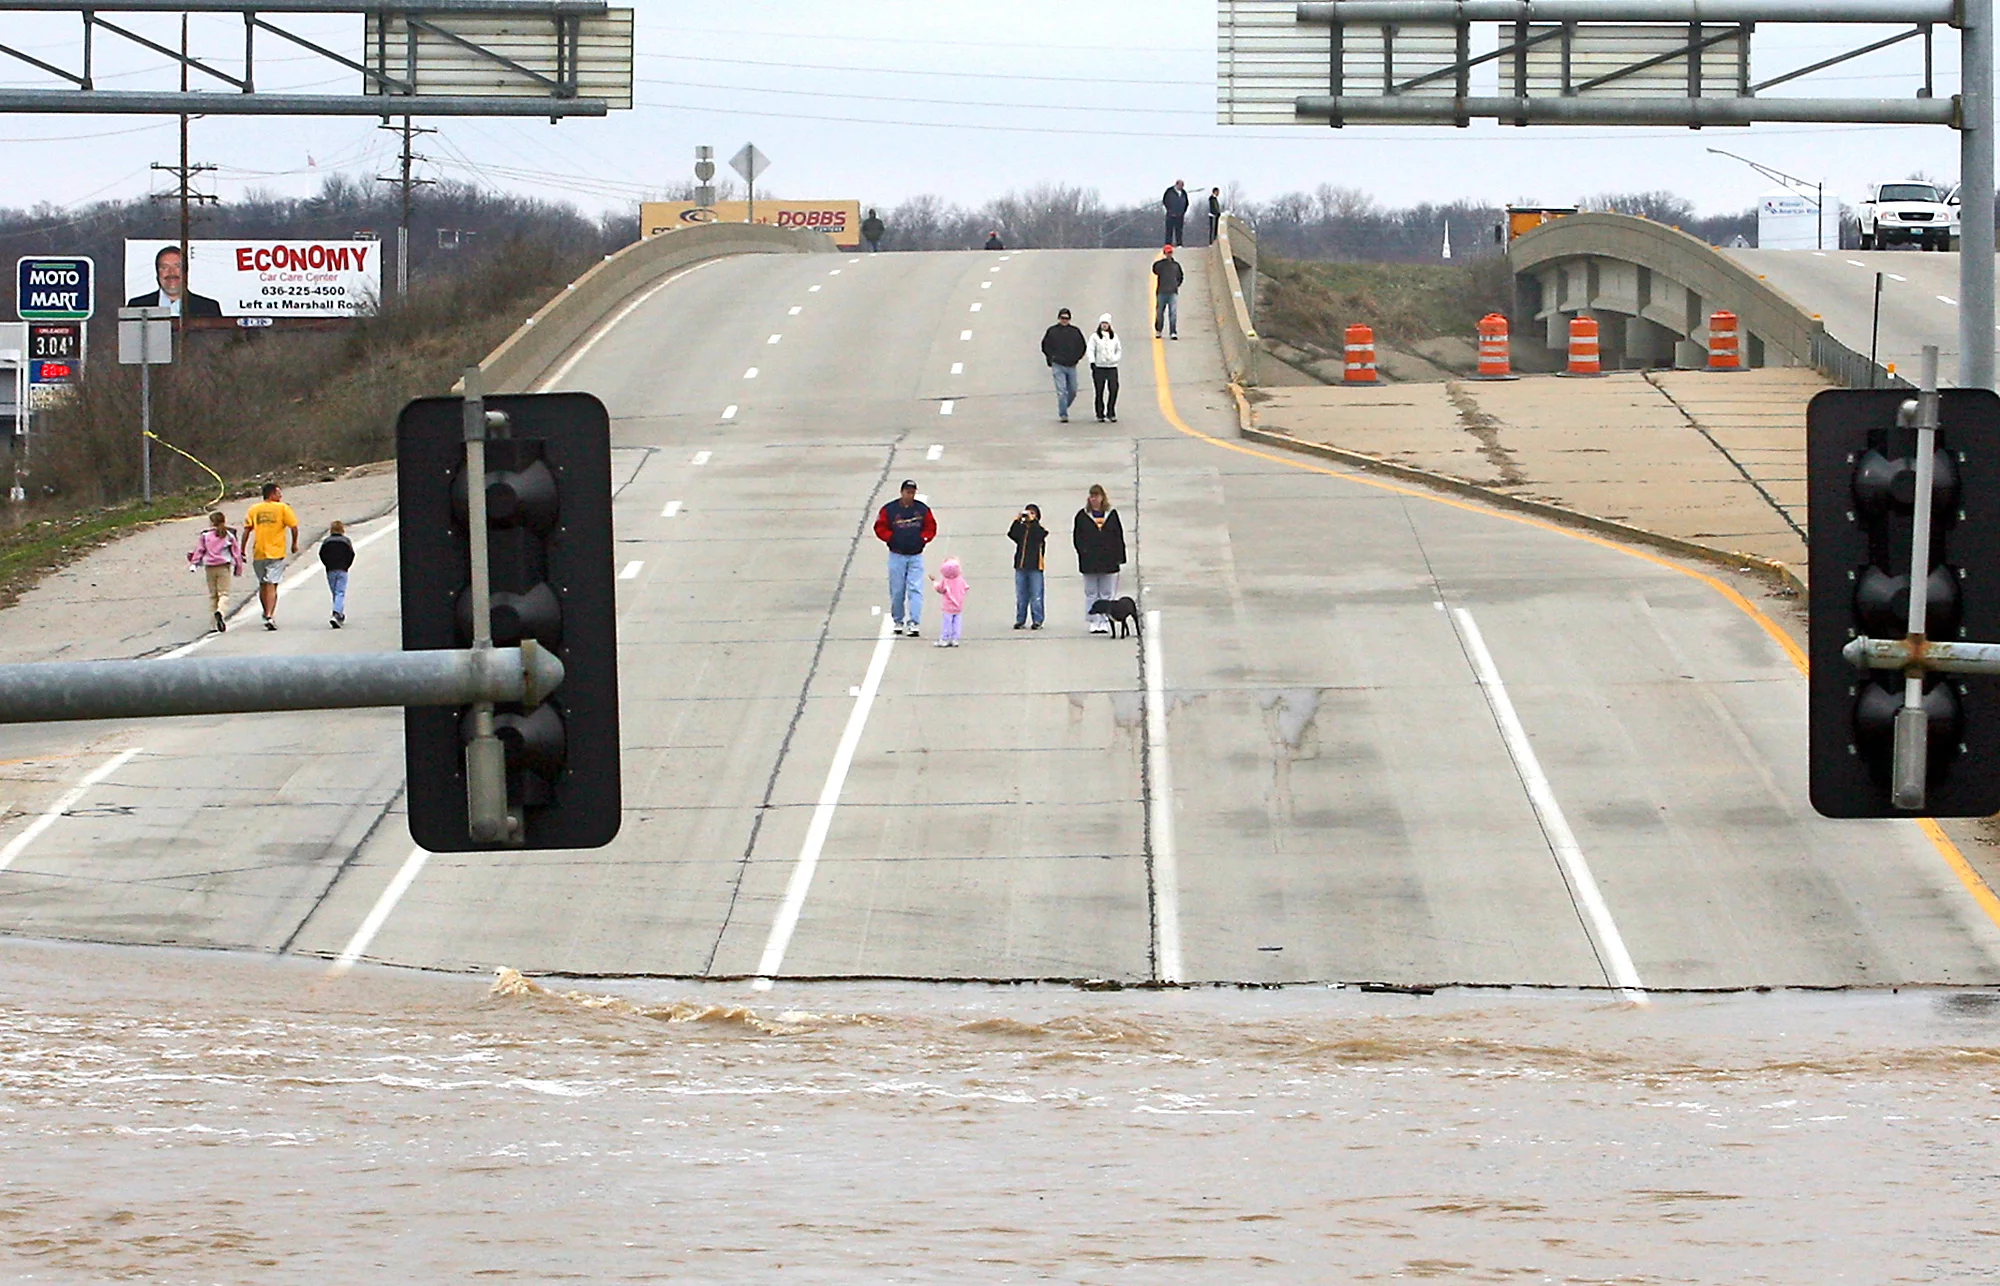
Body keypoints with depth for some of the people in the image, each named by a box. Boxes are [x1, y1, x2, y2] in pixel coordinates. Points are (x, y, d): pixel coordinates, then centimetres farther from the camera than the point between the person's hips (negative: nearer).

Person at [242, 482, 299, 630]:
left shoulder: (253, 510, 5)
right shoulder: (283, 508, -3)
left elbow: (247, 530, 0)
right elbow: (294, 527, -7)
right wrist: (294, 544, 9)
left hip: (258, 553, 3)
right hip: (276, 553, -3)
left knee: (263, 585, 18)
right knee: (271, 586, -6)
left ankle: (267, 613, 34)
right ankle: (269, 616, -19)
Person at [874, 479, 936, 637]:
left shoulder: (923, 510, 2)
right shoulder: (889, 510, -4)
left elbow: (931, 528, 10)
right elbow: (880, 528, 1)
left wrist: (923, 538, -7)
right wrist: (892, 538, -12)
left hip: (916, 556, 1)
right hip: (897, 556, -1)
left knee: (915, 590, -10)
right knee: (897, 591, 5)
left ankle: (913, 623, -13)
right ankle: (898, 621, 21)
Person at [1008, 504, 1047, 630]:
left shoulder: (1039, 529, 2)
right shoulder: (1020, 529, 10)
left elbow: (1038, 536, -19)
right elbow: (1012, 534, -6)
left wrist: (1032, 521, -15)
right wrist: (1018, 520, -10)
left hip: (1034, 567, -4)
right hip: (1020, 567, 4)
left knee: (1036, 596, -3)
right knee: (1021, 596, 7)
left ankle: (1037, 621, 1)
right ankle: (1020, 621, 12)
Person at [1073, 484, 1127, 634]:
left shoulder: (1111, 515, 6)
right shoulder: (1082, 516, 5)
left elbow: (1119, 537, 6)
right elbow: (1078, 537, 3)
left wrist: (1119, 557, 0)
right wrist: (1083, 552, -10)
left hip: (1108, 560, 0)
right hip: (1089, 561, 0)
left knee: (1107, 593, 2)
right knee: (1091, 593, 3)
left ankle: (1105, 621, 6)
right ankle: (1094, 622, 7)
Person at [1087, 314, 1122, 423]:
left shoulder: (1114, 336, 12)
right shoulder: (1095, 336, 2)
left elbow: (1119, 350, 18)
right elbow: (1091, 350, -4)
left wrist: (1115, 359, 0)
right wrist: (1092, 362, -18)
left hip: (1112, 367, 2)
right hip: (1099, 368, -2)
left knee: (1114, 390, -7)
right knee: (1099, 392, 1)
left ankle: (1111, 413, 3)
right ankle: (1100, 415, 8)